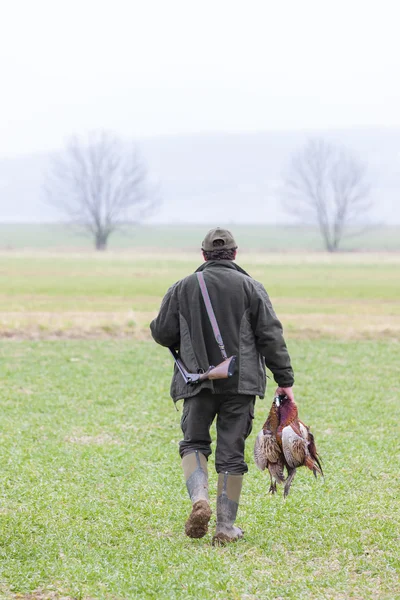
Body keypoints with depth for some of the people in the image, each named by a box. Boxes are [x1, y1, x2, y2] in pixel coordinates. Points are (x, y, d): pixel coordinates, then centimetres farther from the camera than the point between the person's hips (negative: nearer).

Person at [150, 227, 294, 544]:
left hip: (198, 381, 1)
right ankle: (226, 527, 5)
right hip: (240, 383, 0)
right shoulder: (250, 287, 1)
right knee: (231, 452, 4)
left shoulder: (183, 288, 3)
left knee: (194, 443, 15)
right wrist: (285, 380, 1)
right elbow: (271, 336, -3)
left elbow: (162, 333, 4)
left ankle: (199, 499, -12)